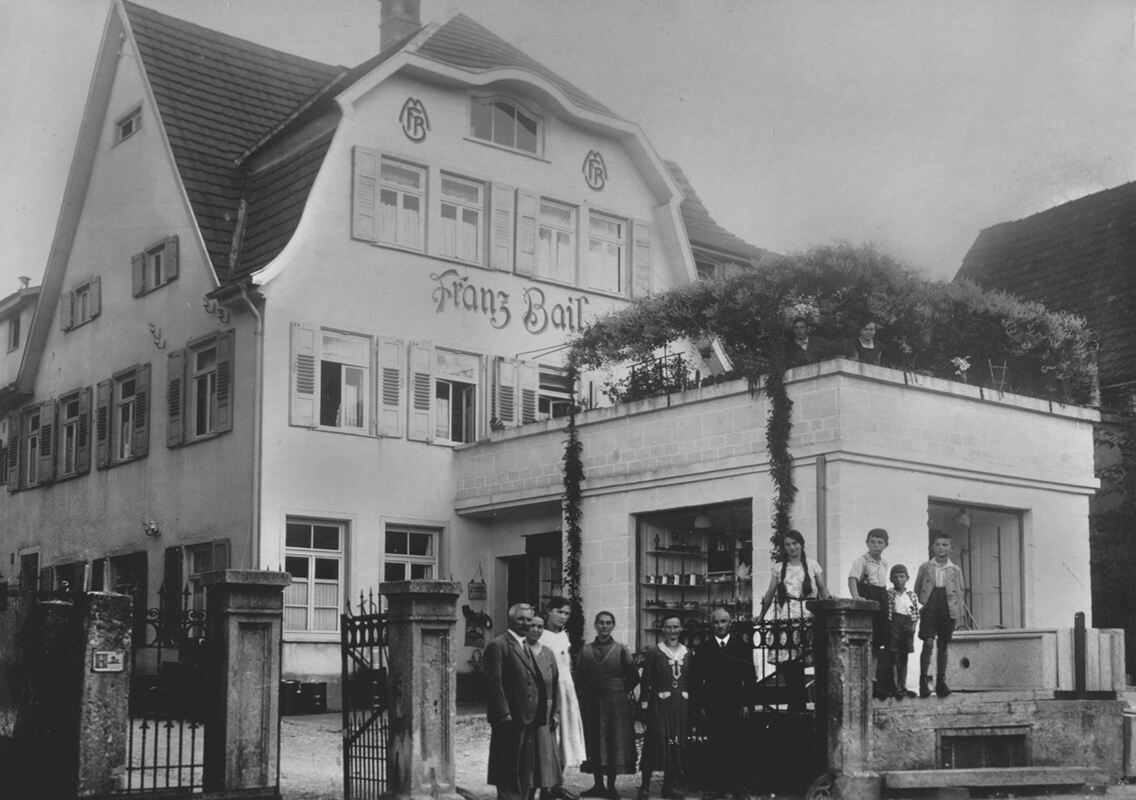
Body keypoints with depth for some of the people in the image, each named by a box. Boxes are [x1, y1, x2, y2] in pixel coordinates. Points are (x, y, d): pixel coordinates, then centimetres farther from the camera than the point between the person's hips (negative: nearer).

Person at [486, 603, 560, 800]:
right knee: (509, 774, -2)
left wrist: (551, 712, 12)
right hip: (510, 720, -8)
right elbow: (495, 683, -13)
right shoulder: (498, 646, -7)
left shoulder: (528, 647, 19)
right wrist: (505, 714, -18)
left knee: (527, 773, 11)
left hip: (531, 719, 8)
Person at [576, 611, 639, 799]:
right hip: (591, 704, 2)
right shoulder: (586, 650, 5)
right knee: (594, 744, 4)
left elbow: (633, 677, 4)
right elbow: (579, 679, 6)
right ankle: (598, 785, 13)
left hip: (616, 705, -1)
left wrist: (621, 692, 1)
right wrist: (584, 696, -2)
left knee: (615, 744, 0)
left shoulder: (621, 650, 1)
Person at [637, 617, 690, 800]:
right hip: (659, 703, -4)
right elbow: (646, 681, -3)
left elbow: (691, 681, 11)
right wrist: (644, 703, -10)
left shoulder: (687, 653, 9)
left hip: (682, 704, 4)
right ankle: (645, 785, 1)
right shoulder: (654, 652, -2)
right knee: (656, 741, -6)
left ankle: (670, 784, 15)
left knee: (678, 743, 5)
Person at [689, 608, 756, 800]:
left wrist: (747, 703, -3)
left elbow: (750, 678, 4)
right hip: (712, 706, 0)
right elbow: (696, 679, 5)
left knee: (738, 748, -1)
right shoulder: (702, 648, 6)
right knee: (715, 748, 0)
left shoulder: (743, 646, 5)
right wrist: (699, 706, -2)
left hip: (736, 706, 0)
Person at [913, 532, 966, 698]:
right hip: (929, 608, -2)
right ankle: (923, 681, -9)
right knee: (928, 643, -14)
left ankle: (941, 682, 13)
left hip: (948, 610, 2)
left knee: (943, 646, 6)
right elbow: (917, 590, 12)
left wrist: (958, 615, 5)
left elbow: (959, 593, 11)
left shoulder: (955, 570, 10)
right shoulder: (925, 567, 7)